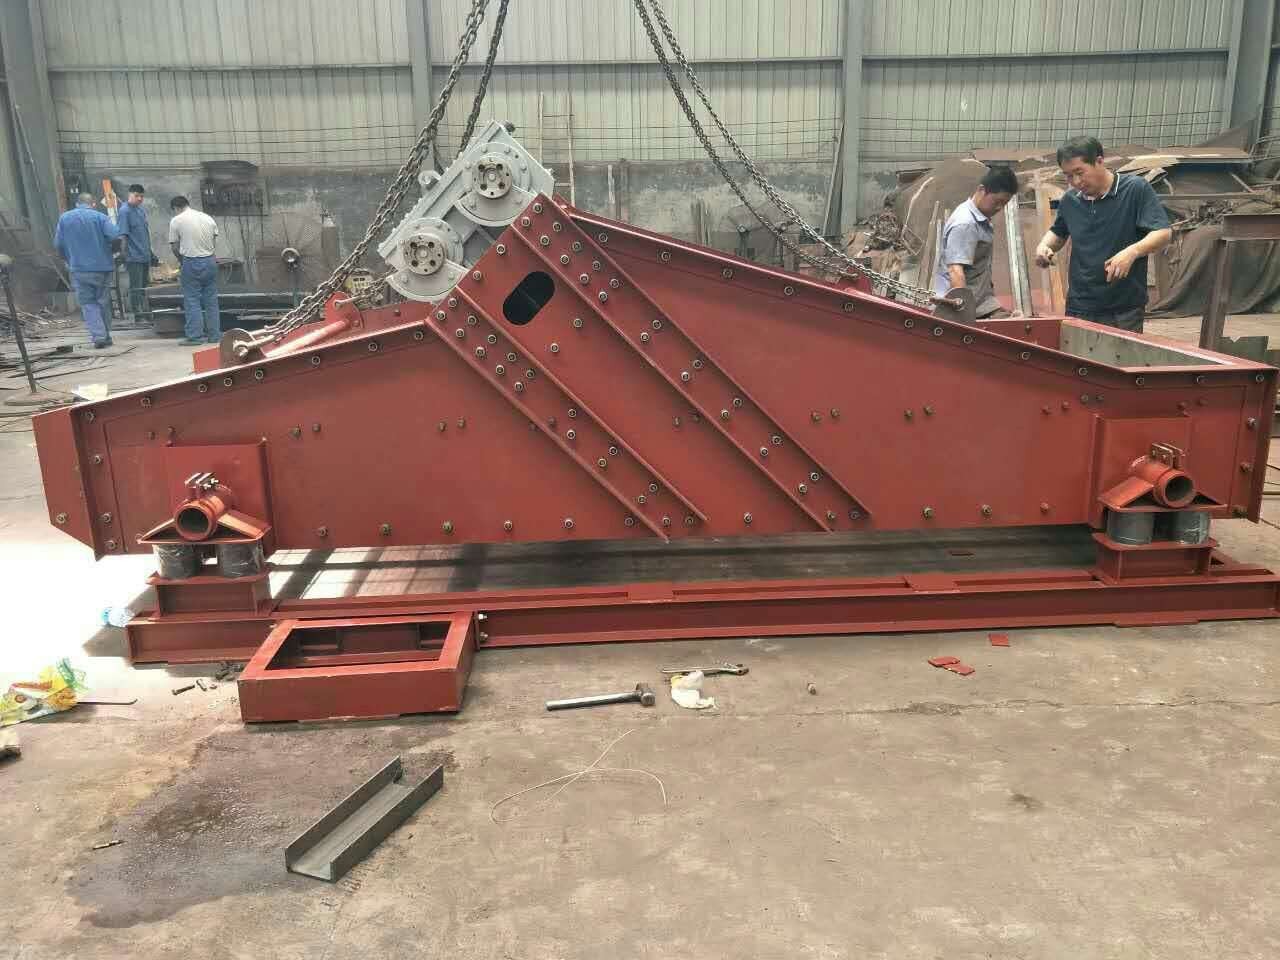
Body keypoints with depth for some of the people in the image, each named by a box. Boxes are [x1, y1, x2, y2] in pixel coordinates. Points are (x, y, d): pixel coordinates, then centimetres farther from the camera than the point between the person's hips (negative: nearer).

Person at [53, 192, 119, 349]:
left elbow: (58, 245, 5)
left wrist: (69, 259, 21)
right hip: (102, 266, 0)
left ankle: (98, 336, -12)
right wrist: (110, 250, 6)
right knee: (103, 302, 11)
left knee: (88, 303, 3)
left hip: (79, 268, 1)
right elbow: (115, 236, -15)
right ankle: (106, 337, 15)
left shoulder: (64, 218, 5)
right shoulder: (99, 216, -2)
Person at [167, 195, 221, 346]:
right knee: (211, 300, 10)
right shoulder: (207, 218, 8)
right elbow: (215, 240, 10)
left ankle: (195, 336, 1)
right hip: (210, 261, 4)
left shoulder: (176, 221, -3)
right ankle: (214, 335, 12)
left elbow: (174, 246, 1)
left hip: (191, 263, -4)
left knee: (192, 301, 2)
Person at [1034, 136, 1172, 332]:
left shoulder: (1136, 189, -7)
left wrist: (1132, 252, -29)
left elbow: (1163, 233, -11)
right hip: (1079, 309, 4)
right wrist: (1044, 246, 2)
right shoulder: (1069, 200, 7)